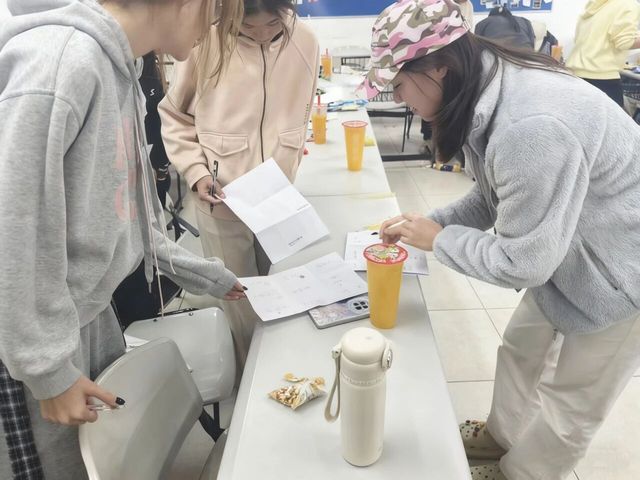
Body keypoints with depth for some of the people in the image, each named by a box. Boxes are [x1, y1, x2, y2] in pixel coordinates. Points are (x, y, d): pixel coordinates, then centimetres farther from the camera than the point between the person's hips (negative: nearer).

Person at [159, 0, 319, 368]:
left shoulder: (306, 42, -1)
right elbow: (174, 117, 0)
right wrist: (196, 172, -11)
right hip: (222, 205, -3)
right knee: (241, 308, 7)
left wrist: (290, 162, 10)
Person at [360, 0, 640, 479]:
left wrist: (438, 239, -17)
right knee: (521, 351, 24)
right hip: (570, 253, 9)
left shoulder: (529, 128, -37)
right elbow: (496, 196, 5)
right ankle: (502, 434, 49)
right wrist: (428, 222, -5)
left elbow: (522, 261, -29)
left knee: (570, 399, 13)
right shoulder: (490, 87, -7)